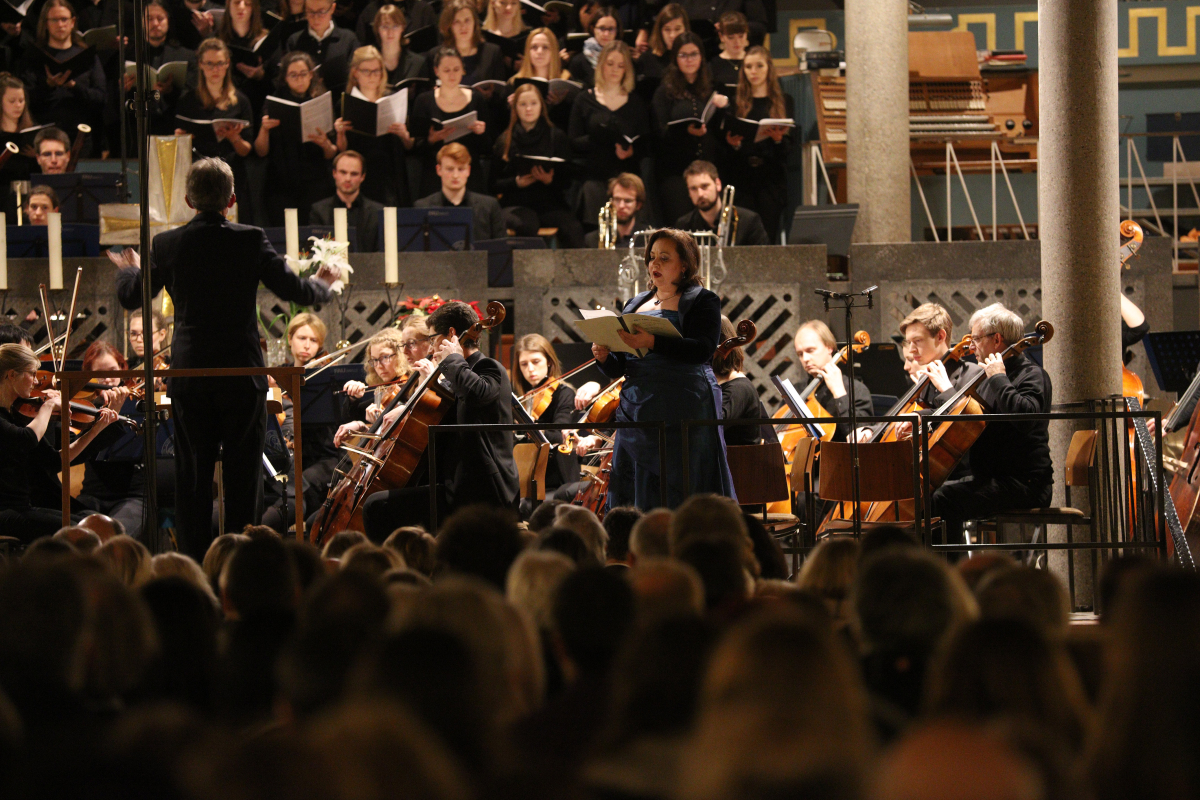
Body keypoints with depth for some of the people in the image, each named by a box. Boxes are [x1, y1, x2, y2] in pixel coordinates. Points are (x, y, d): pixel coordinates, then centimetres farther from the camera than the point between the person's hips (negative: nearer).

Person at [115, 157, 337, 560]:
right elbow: (297, 291, -4)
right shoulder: (250, 241, -9)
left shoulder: (166, 245, -3)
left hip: (188, 375, 2)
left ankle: (194, 561, 8)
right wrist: (322, 283, 19)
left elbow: (131, 297, 10)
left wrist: (128, 270, 33)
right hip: (241, 373, -2)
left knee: (192, 478, 8)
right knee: (243, 472, 4)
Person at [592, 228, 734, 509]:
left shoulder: (702, 301, 4)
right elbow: (618, 369, 20)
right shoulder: (636, 305, 20)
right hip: (636, 409, 6)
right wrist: (604, 357, -4)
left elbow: (704, 349, -14)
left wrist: (653, 343, -26)